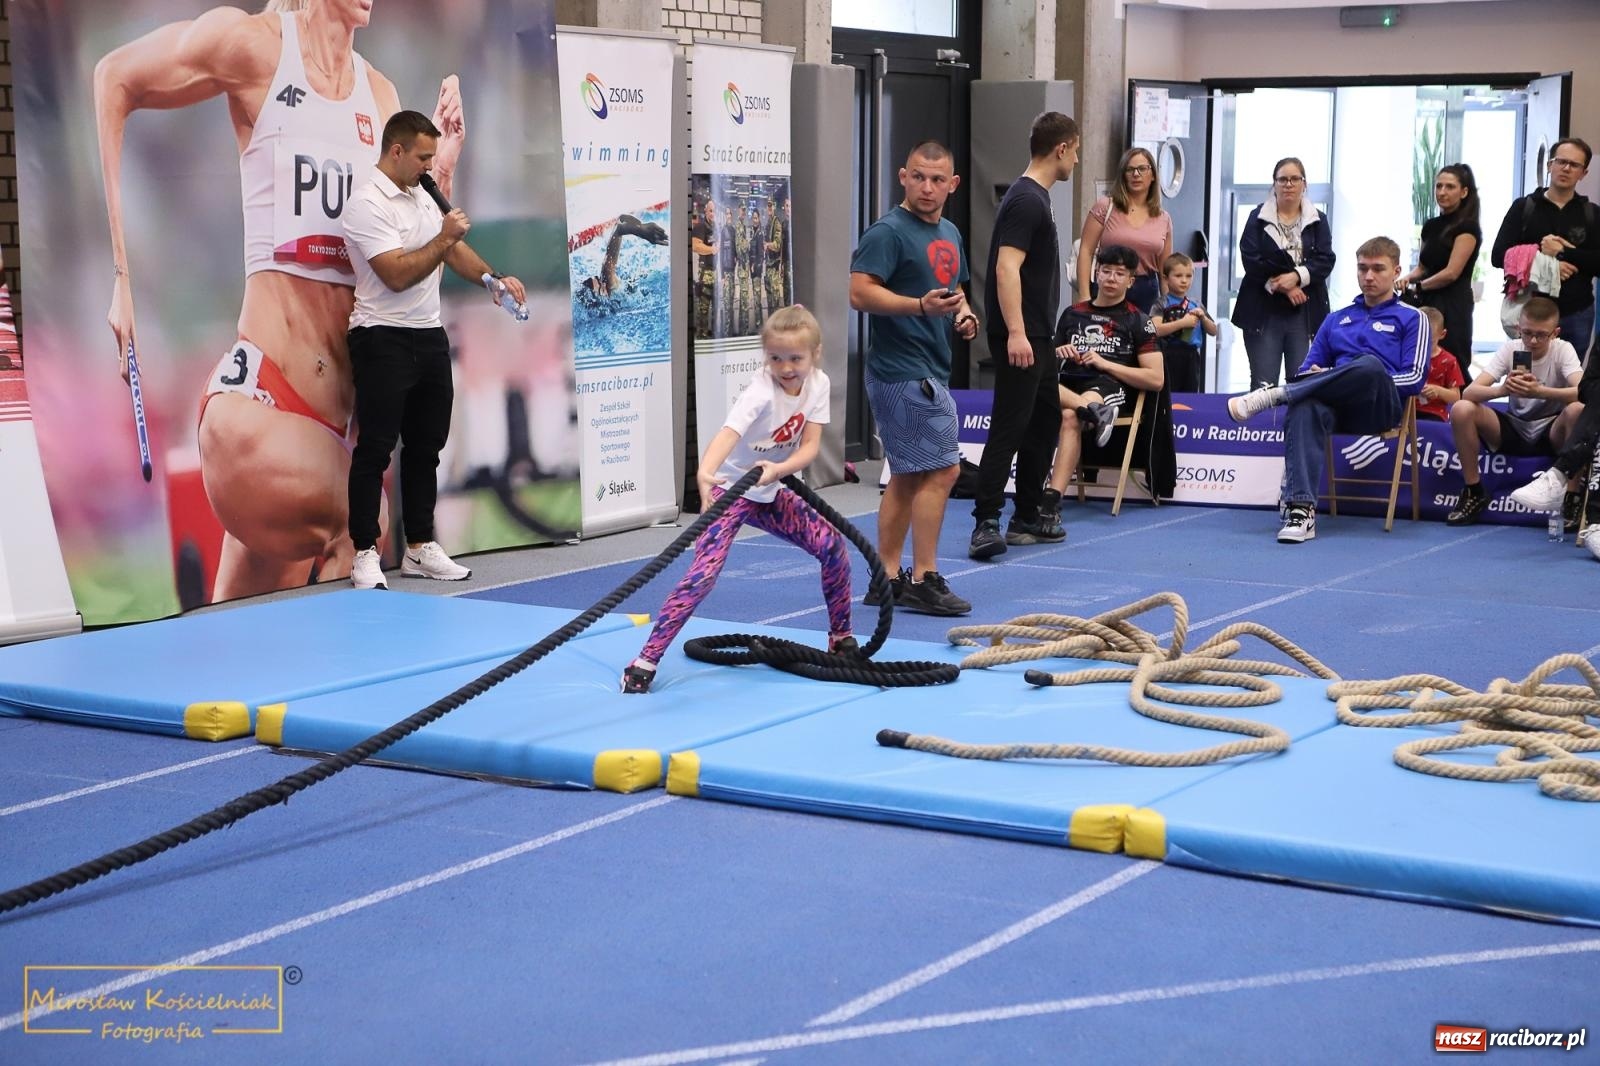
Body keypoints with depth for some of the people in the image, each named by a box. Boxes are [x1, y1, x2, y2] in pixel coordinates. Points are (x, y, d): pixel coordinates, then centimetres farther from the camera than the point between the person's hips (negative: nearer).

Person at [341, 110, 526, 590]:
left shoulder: (422, 195, 14)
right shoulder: (367, 204, -14)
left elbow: (453, 248, 20)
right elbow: (397, 275, -21)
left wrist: (493, 278, 4)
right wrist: (443, 238, -15)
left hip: (430, 336, 9)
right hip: (383, 339, -8)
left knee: (425, 446, 11)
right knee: (376, 449, -4)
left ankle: (420, 548, 18)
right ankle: (365, 554, 1)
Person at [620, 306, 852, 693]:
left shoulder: (818, 384, -9)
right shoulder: (760, 392, -28)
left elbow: (811, 445, -12)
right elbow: (729, 432, -45)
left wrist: (780, 469, -33)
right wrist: (705, 472, -65)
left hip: (769, 491, 6)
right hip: (730, 488, -6)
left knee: (832, 545, -2)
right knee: (703, 574, -20)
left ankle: (841, 637, 17)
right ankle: (646, 661, -17)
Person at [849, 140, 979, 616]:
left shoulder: (950, 233, 16)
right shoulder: (888, 232, -11)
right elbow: (860, 292, -20)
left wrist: (963, 314, 8)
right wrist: (921, 305, -30)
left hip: (930, 371, 10)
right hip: (905, 374, -10)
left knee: (907, 477, 11)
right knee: (941, 470, -10)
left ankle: (886, 580, 17)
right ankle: (924, 581, -5)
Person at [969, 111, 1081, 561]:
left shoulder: (1035, 198, 16)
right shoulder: (1026, 200, -15)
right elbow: (1006, 268, -24)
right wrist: (1015, 332, -29)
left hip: (1038, 337, 11)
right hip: (1020, 338, -11)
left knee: (1045, 422, 14)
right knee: (1009, 427, -12)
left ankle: (1027, 519, 19)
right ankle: (986, 523, -13)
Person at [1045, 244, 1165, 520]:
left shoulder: (1137, 321, 12)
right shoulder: (1072, 314, 24)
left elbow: (1156, 379, 3)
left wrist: (1105, 364, -3)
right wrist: (1057, 354, 3)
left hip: (1107, 386, -4)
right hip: (1068, 385, 4)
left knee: (1070, 417, -40)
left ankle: (1051, 503, -49)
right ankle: (1094, 413, -41)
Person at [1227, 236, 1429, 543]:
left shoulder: (1412, 319, 17)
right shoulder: (1337, 320, 31)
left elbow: (1415, 378, 4)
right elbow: (1309, 368, 24)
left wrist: (1370, 382, -9)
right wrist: (1313, 375, -1)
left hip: (1381, 406, -3)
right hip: (1335, 405, 3)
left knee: (1370, 365, -40)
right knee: (1305, 408, -37)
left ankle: (1274, 394, -31)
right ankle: (1301, 509, -49)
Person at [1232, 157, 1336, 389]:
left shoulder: (1318, 221, 11)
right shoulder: (1258, 218, 7)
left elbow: (1325, 260, -1)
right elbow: (1251, 261, -4)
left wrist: (1296, 277, -17)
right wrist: (1283, 287, -11)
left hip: (1305, 312, 1)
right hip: (1264, 311, -1)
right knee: (1263, 385, -4)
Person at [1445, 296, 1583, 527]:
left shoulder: (1563, 350, -13)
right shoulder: (1510, 349, -8)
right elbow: (1469, 392, -20)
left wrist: (1539, 391, -49)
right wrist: (1502, 389, -42)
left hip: (1551, 434, -2)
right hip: (1513, 431, 2)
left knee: (1578, 410, -35)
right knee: (1461, 410, -23)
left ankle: (1572, 496, -20)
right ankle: (1473, 492, -7)